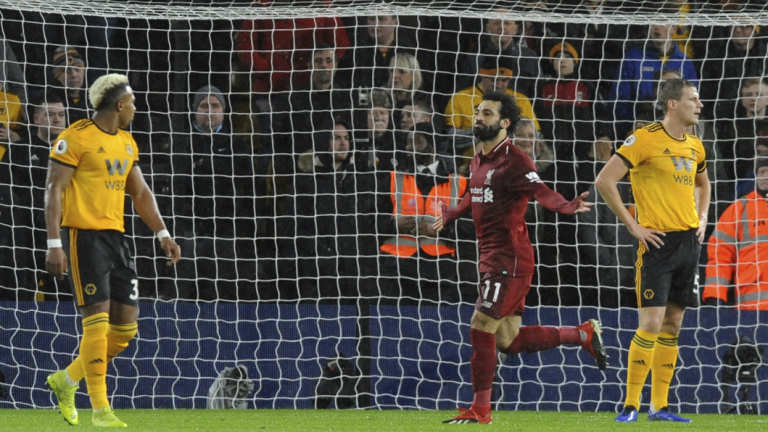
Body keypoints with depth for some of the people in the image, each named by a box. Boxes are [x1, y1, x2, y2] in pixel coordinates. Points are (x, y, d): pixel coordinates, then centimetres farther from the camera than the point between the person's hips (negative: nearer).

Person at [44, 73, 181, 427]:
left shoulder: (126, 143, 16)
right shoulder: (76, 139, -9)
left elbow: (140, 192, 23)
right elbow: (54, 191, -12)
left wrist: (163, 234, 14)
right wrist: (54, 244, -18)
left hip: (115, 237, 8)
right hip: (83, 236, -8)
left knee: (126, 326, 4)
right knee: (97, 320, -11)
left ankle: (66, 381, 21)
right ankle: (100, 408, -6)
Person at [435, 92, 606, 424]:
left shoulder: (513, 161, -12)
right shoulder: (478, 161, 14)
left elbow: (541, 192, -26)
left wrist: (567, 206, -45)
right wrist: (448, 216, 47)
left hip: (509, 260, -9)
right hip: (491, 258, 9)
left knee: (481, 331, -9)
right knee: (508, 340, 10)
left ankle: (480, 409, 1)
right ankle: (584, 335, 26)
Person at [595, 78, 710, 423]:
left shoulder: (694, 146, 12)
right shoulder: (645, 139, -10)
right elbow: (604, 181, -15)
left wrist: (702, 220, 17)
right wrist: (633, 226, -13)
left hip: (688, 241, 7)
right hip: (658, 241, -7)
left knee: (673, 324, 8)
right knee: (652, 323, -11)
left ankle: (660, 407, 13)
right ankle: (631, 405, -4)